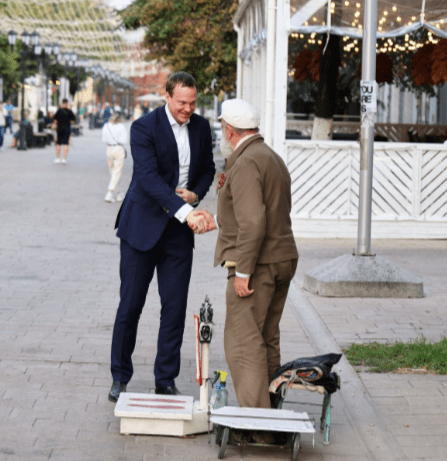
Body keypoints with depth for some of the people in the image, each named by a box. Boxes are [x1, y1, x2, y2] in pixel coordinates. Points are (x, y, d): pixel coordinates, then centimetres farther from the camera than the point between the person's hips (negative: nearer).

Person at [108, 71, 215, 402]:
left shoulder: (201, 127, 4)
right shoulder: (144, 128, -14)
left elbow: (207, 169, 17)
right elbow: (149, 177, -25)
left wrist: (196, 194, -6)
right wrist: (185, 212, -37)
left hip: (179, 230, 4)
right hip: (143, 225, -4)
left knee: (175, 307, 4)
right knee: (130, 304, 3)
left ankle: (166, 381, 15)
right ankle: (120, 377, 18)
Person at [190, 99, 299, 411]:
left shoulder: (245, 164, -15)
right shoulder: (273, 159, 17)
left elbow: (253, 223, -25)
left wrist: (242, 272, -21)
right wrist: (217, 221, 27)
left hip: (258, 265, -10)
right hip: (283, 259, 10)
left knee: (243, 342, -7)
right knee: (267, 340, 16)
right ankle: (271, 408, 22)